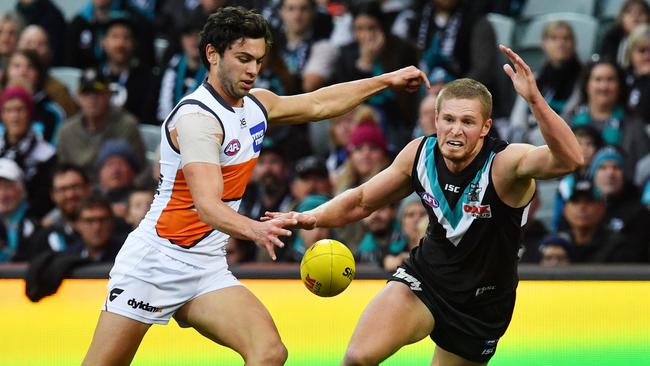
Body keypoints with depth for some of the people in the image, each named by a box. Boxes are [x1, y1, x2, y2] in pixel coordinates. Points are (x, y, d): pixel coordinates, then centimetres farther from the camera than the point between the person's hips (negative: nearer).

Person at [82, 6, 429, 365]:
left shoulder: (256, 104, 7)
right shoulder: (196, 117, -19)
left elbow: (319, 104, 26)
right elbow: (207, 206, -31)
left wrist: (387, 80, 27)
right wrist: (255, 230, -49)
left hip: (207, 269, 7)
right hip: (153, 263, -7)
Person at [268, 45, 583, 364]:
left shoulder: (505, 163, -25)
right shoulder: (420, 153, -10)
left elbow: (569, 159, -47)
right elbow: (361, 201, 7)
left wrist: (534, 98, -60)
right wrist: (313, 216, -12)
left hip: (481, 304, -2)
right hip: (424, 278, 2)